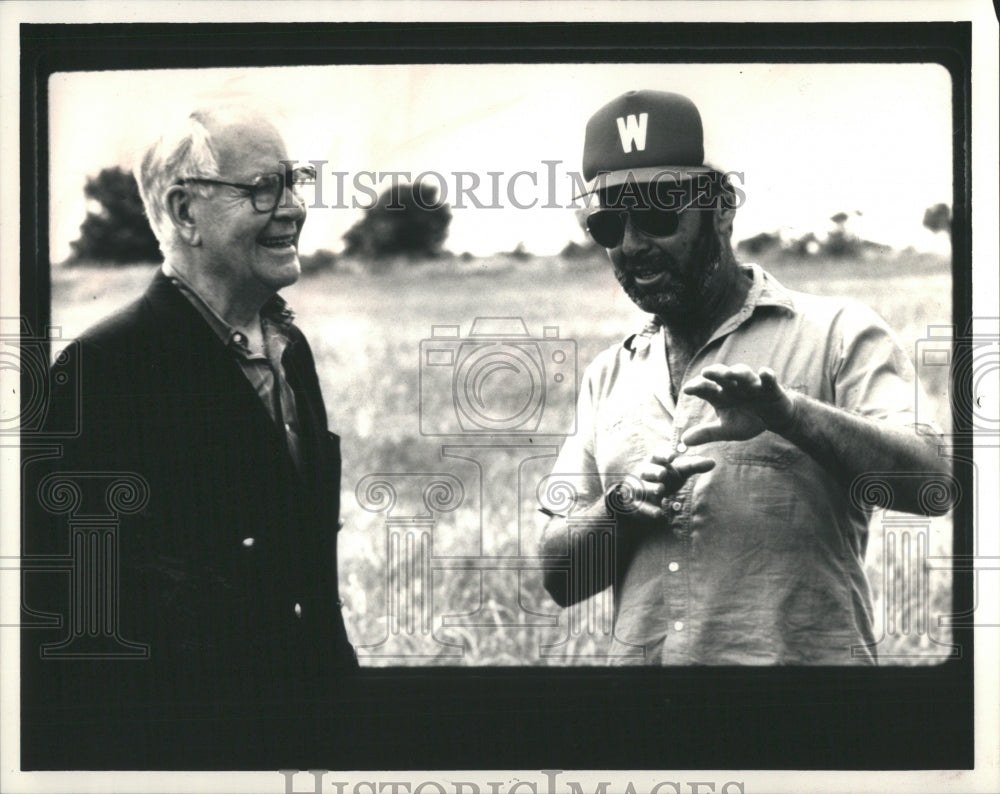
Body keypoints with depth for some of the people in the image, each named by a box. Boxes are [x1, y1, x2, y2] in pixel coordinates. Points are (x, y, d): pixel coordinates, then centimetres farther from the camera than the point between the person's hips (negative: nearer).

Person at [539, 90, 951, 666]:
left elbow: (933, 484, -11)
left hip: (803, 655, -3)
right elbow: (559, 577, 14)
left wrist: (787, 412, -23)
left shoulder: (838, 335, 3)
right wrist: (623, 503, -4)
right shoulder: (609, 375, 16)